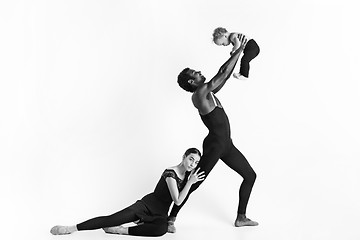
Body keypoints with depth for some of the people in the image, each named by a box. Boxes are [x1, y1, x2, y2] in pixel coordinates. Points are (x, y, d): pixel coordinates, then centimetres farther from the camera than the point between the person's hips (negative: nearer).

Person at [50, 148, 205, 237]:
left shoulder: (188, 174, 7)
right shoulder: (170, 173, -15)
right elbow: (177, 200, -18)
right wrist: (190, 182, -19)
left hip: (160, 212, 5)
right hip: (147, 204, -4)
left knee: (162, 229, -36)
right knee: (112, 219, -22)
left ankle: (120, 230, -25)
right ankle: (72, 228, -14)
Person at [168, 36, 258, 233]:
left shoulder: (206, 92, 11)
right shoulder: (199, 93, -15)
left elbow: (223, 75, 16)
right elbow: (224, 74, -16)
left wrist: (238, 53, 10)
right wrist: (239, 51, -7)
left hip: (226, 145, 10)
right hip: (214, 144, -10)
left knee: (250, 175, 14)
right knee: (194, 183, -5)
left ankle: (241, 218, 21)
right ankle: (171, 219, 6)